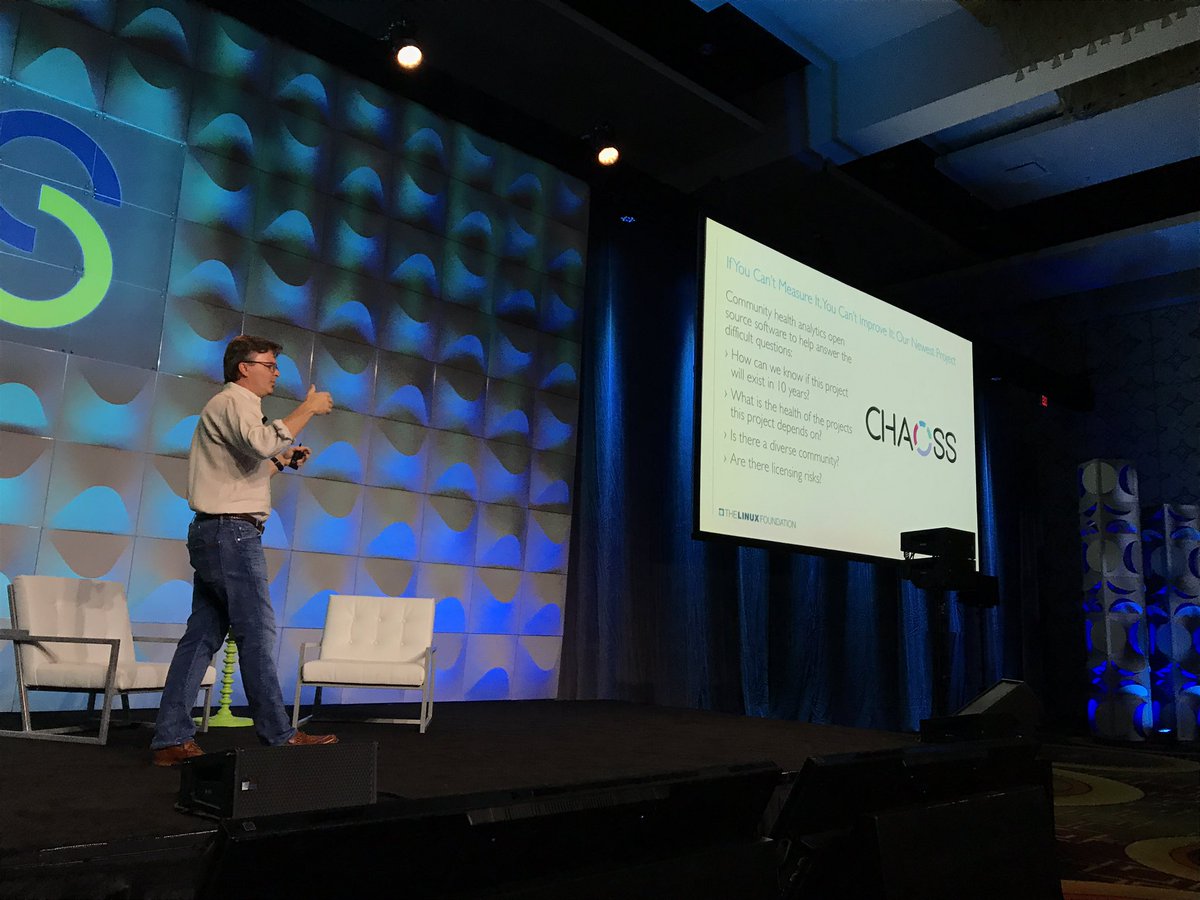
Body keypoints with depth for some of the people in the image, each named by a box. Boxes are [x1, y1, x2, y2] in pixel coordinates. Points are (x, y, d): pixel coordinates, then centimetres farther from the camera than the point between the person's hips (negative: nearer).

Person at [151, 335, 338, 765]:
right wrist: (307, 408, -19)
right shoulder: (234, 401, -7)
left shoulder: (232, 406, 25)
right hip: (232, 532, -10)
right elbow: (262, 441, -29)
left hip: (213, 534, 10)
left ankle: (171, 739, 9)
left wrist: (281, 462, 18)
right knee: (257, 632, -7)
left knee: (203, 635, 8)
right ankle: (278, 735, -2)